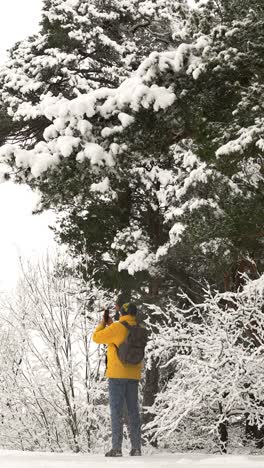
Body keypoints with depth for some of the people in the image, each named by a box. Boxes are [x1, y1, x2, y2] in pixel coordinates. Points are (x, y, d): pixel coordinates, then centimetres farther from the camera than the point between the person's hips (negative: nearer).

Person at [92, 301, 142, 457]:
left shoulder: (117, 327, -12)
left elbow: (97, 338, -2)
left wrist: (103, 324, 14)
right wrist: (111, 325, 26)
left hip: (117, 374, -6)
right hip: (133, 375, 6)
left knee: (117, 410, -4)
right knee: (133, 410, 9)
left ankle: (117, 448, -7)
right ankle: (136, 447, 7)